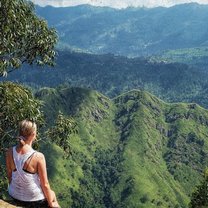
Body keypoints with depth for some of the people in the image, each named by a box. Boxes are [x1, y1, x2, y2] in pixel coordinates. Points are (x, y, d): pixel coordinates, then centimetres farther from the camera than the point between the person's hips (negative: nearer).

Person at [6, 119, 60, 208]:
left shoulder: (9, 152, -16)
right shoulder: (38, 157, -30)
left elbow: (9, 175, 0)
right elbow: (45, 184, -19)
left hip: (15, 196, 4)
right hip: (34, 199, -4)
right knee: (51, 194, 30)